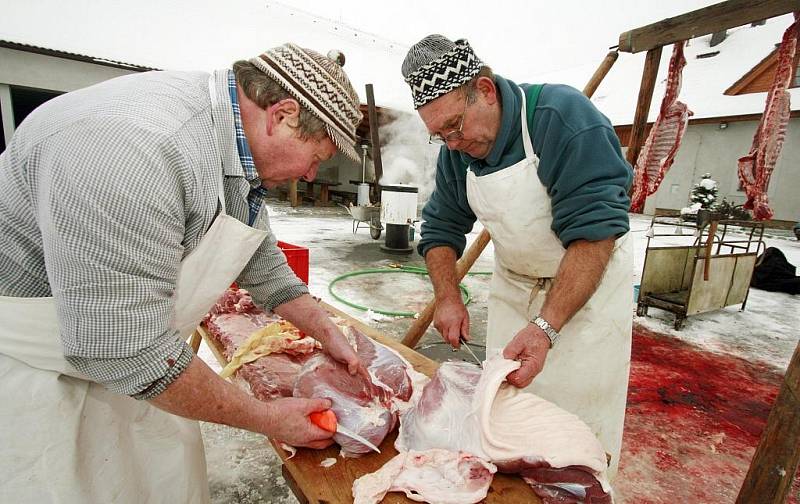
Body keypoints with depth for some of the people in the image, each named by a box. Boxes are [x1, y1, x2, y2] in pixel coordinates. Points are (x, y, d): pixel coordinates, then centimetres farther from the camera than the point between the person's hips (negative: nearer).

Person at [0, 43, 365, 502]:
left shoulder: (242, 152, -4)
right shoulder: (135, 144, -33)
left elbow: (263, 263, 7)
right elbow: (128, 351, -31)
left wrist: (330, 336, 5)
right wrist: (267, 418, -19)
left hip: (120, 356, 8)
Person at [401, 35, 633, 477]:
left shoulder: (562, 114, -22)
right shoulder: (454, 152, -3)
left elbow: (595, 230, -26)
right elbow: (440, 227, 5)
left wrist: (546, 326, -32)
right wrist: (448, 298, -8)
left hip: (588, 283, -5)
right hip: (513, 285, 5)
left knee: (581, 425, -2)